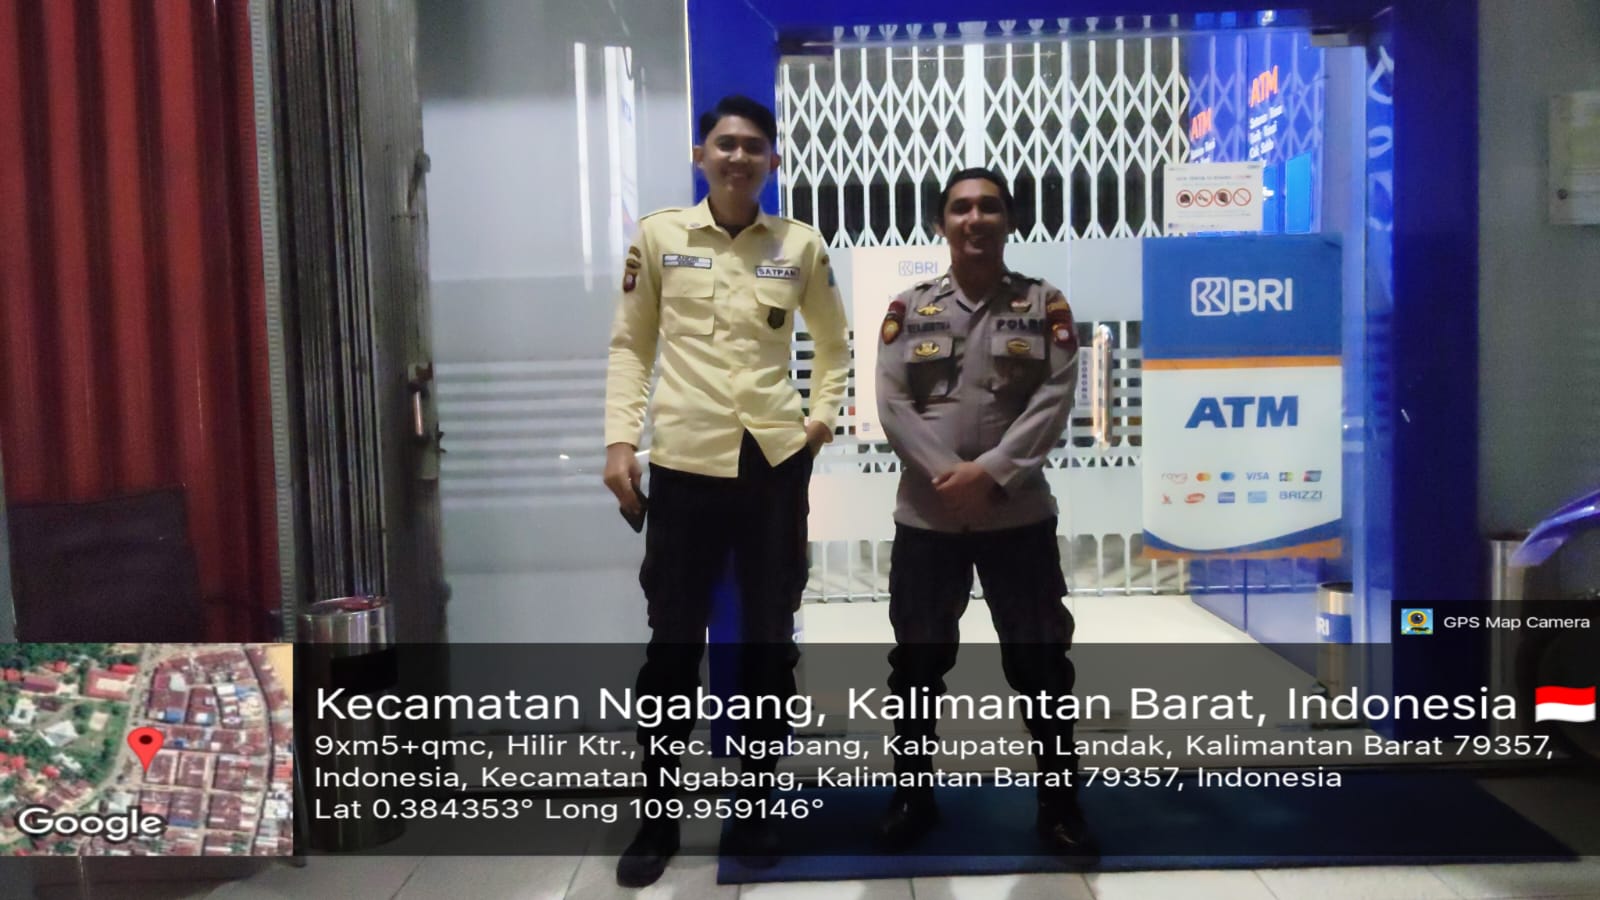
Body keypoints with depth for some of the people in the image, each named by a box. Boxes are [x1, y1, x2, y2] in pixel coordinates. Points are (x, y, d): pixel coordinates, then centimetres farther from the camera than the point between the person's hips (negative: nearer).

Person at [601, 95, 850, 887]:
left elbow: (833, 344, 17)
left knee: (769, 644, 10)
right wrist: (620, 439, -6)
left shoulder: (800, 245, 5)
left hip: (776, 461, 2)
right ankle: (657, 820, 22)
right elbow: (630, 346, 4)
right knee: (672, 647, 6)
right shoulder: (657, 237, 1)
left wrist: (823, 415, 3)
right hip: (685, 463, -1)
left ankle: (754, 811, 27)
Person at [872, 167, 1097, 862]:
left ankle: (1060, 804, 23)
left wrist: (990, 472, -18)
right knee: (917, 660, 11)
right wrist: (946, 475, -17)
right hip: (926, 516, 1)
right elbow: (892, 404, -4)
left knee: (1041, 661, 6)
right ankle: (913, 796, 29)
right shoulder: (909, 309, 4)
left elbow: (1055, 399, -7)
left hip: (1019, 514, -1)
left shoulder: (1044, 304, 2)